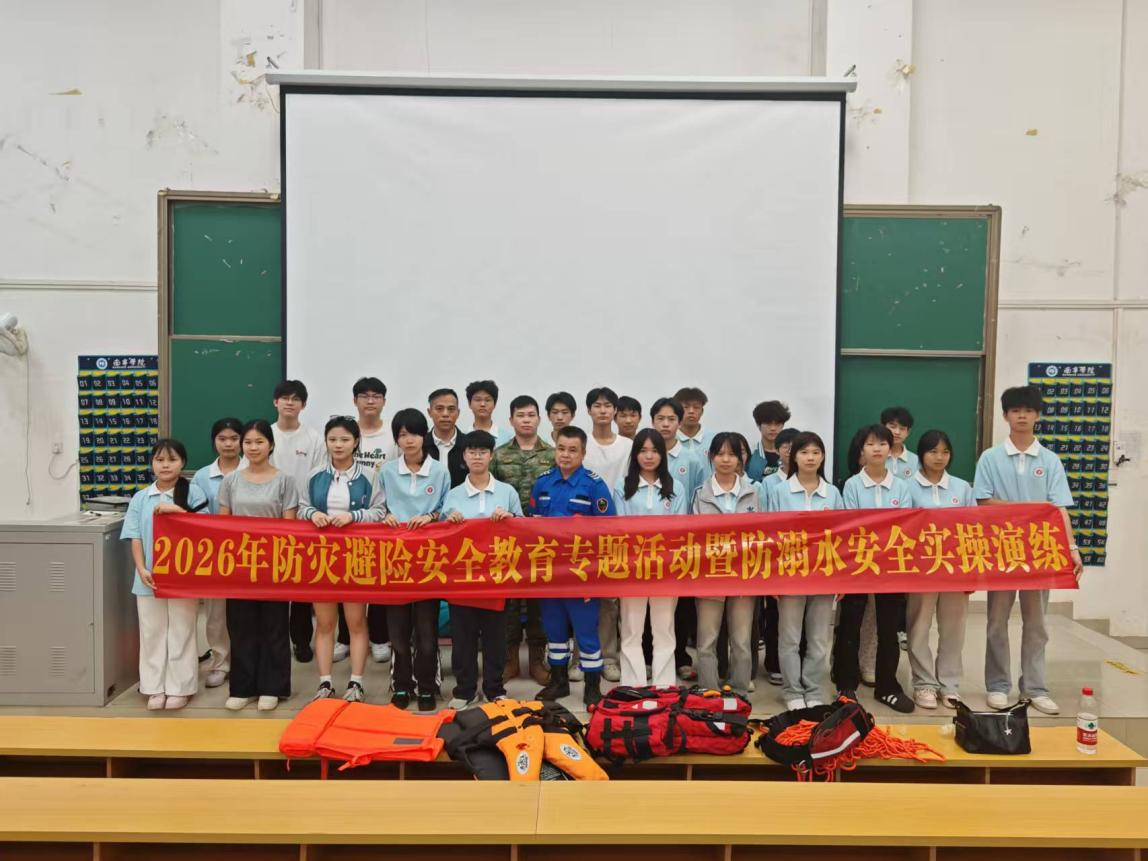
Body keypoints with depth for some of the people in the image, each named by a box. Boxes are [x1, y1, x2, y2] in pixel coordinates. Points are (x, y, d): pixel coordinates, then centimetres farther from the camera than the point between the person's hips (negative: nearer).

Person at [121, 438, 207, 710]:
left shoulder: (192, 492, -2)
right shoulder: (140, 498, 5)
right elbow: (136, 538, 2)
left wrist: (178, 511, -19)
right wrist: (142, 570, -9)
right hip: (150, 577, 3)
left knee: (181, 632, 6)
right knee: (152, 633, 10)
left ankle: (179, 688, 16)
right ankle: (155, 688, 21)